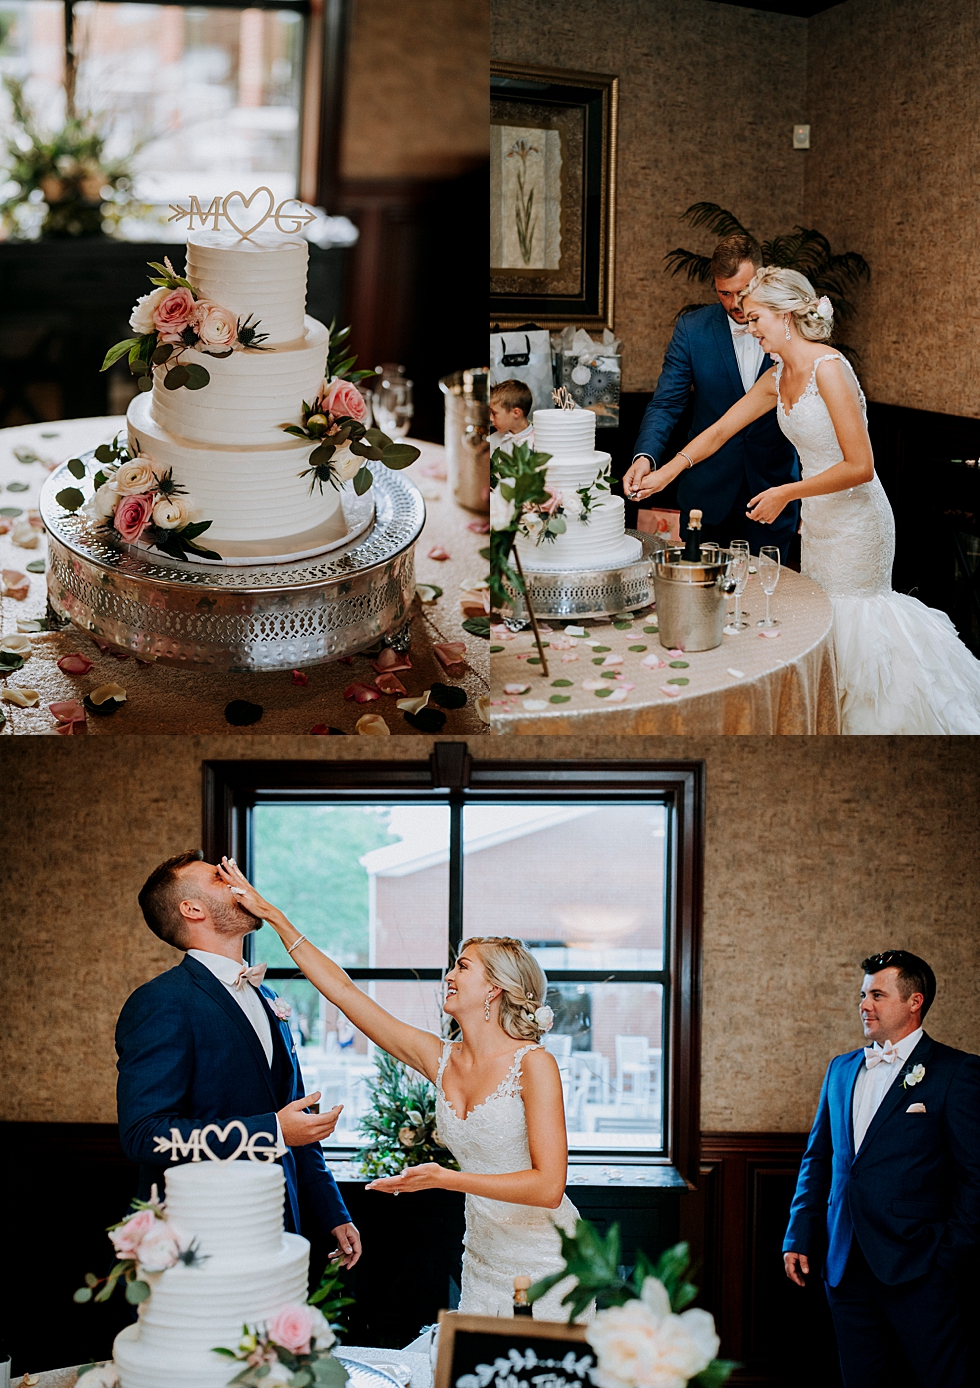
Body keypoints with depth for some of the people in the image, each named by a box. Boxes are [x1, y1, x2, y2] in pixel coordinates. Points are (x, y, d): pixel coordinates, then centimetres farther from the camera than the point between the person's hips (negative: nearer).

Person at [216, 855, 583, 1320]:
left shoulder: (533, 1064, -14)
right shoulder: (441, 1060, 3)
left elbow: (548, 1186, -19)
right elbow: (344, 991, 6)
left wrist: (446, 1178, -26)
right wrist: (272, 915, 6)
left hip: (544, 1264, -6)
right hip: (484, 1264, 6)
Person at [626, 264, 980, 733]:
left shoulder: (829, 369, -20)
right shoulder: (778, 378, 6)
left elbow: (859, 467, -23)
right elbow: (720, 430, 15)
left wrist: (786, 494, -17)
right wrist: (667, 470, 7)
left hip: (855, 519, -8)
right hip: (818, 519, 8)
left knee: (847, 626, -2)